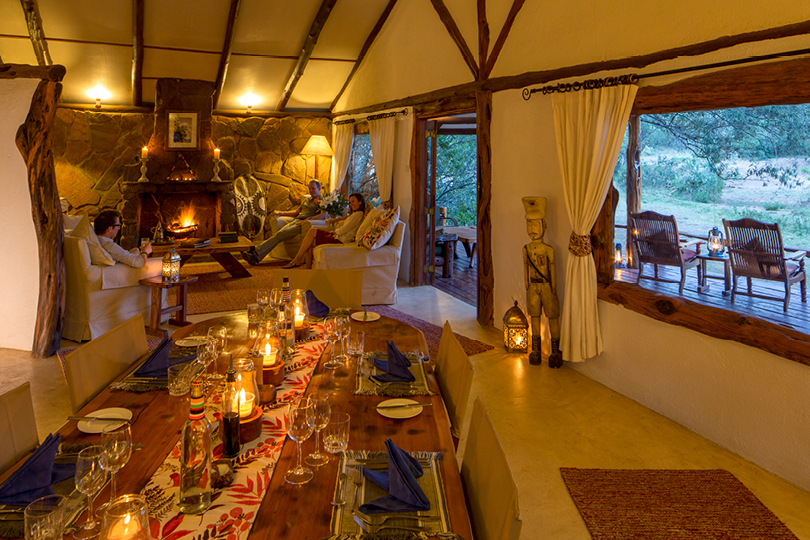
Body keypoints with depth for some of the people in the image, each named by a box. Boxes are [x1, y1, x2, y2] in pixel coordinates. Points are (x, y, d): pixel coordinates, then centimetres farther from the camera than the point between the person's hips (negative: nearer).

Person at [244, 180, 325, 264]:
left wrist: (308, 219, -23)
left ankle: (256, 252, -30)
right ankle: (255, 257, -32)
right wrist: (282, 213, 23)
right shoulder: (306, 199, 31)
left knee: (280, 234, -24)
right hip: (296, 221, 6)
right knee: (278, 234, -20)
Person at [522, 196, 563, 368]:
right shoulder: (526, 249, 2)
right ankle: (535, 351, 21)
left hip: (546, 287, -4)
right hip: (533, 287, 4)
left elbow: (553, 270, -6)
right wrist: (527, 288, 11)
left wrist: (554, 290, -6)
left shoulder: (549, 250, -10)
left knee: (552, 318, 2)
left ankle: (555, 352, 12)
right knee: (535, 318, 11)